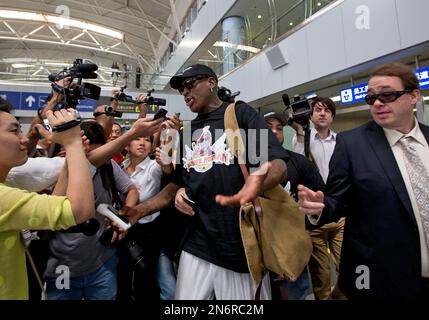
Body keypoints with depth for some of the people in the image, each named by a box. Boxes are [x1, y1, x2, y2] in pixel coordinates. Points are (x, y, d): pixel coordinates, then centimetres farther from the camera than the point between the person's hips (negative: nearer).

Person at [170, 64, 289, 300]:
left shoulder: (242, 113, -1)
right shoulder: (187, 132, 15)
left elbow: (278, 165, -12)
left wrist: (260, 181, -35)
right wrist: (180, 192, 0)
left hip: (242, 247, -4)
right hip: (197, 245, 5)